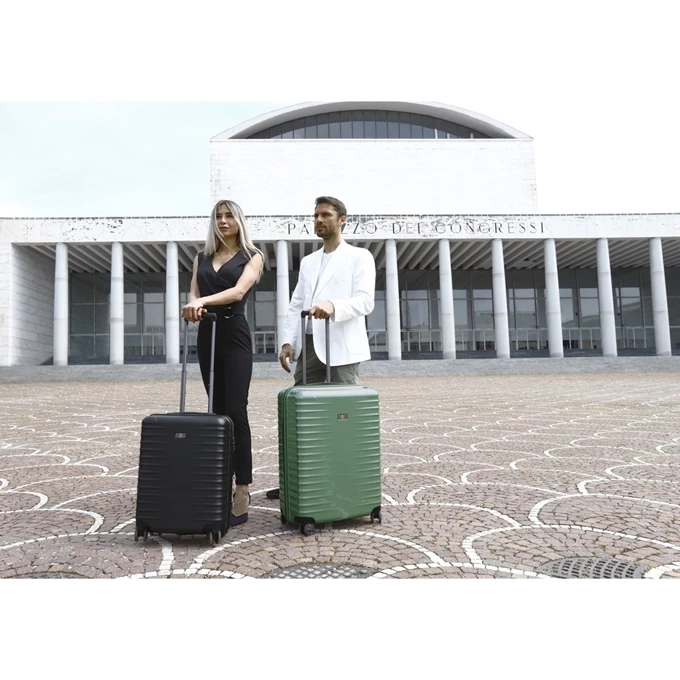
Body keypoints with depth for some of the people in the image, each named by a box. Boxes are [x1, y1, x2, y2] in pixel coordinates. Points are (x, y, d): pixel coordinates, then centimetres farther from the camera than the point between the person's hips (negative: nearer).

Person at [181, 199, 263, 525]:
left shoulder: (251, 256, 2)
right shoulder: (202, 257, 16)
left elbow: (238, 291, -15)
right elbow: (193, 293, 4)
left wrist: (204, 300, -31)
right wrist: (192, 305, -21)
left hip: (235, 335, -5)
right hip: (207, 335, 5)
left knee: (236, 411, -11)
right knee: (218, 411, 9)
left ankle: (242, 492, -10)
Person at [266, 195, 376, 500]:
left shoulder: (359, 257, 5)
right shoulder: (307, 262, 23)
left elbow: (365, 301, -10)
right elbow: (295, 305, 16)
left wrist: (333, 307, -28)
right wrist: (288, 341, 3)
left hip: (341, 347, -5)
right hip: (309, 346, 5)